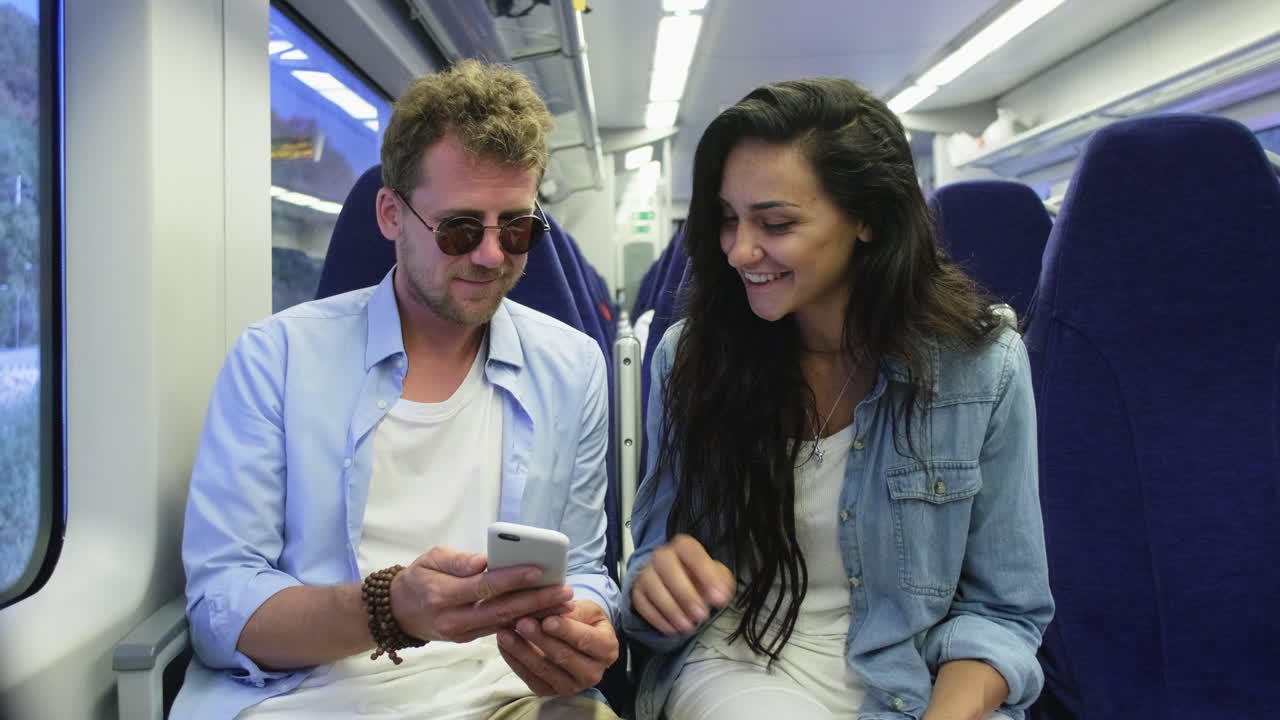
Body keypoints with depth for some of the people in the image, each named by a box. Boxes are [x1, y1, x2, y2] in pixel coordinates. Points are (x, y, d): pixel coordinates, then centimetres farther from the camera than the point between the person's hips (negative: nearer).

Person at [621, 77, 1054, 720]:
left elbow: (1000, 609, 0)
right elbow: (655, 552, 5)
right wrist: (660, 585, -19)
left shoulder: (982, 365, -6)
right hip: (738, 667, 0)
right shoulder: (689, 355, -3)